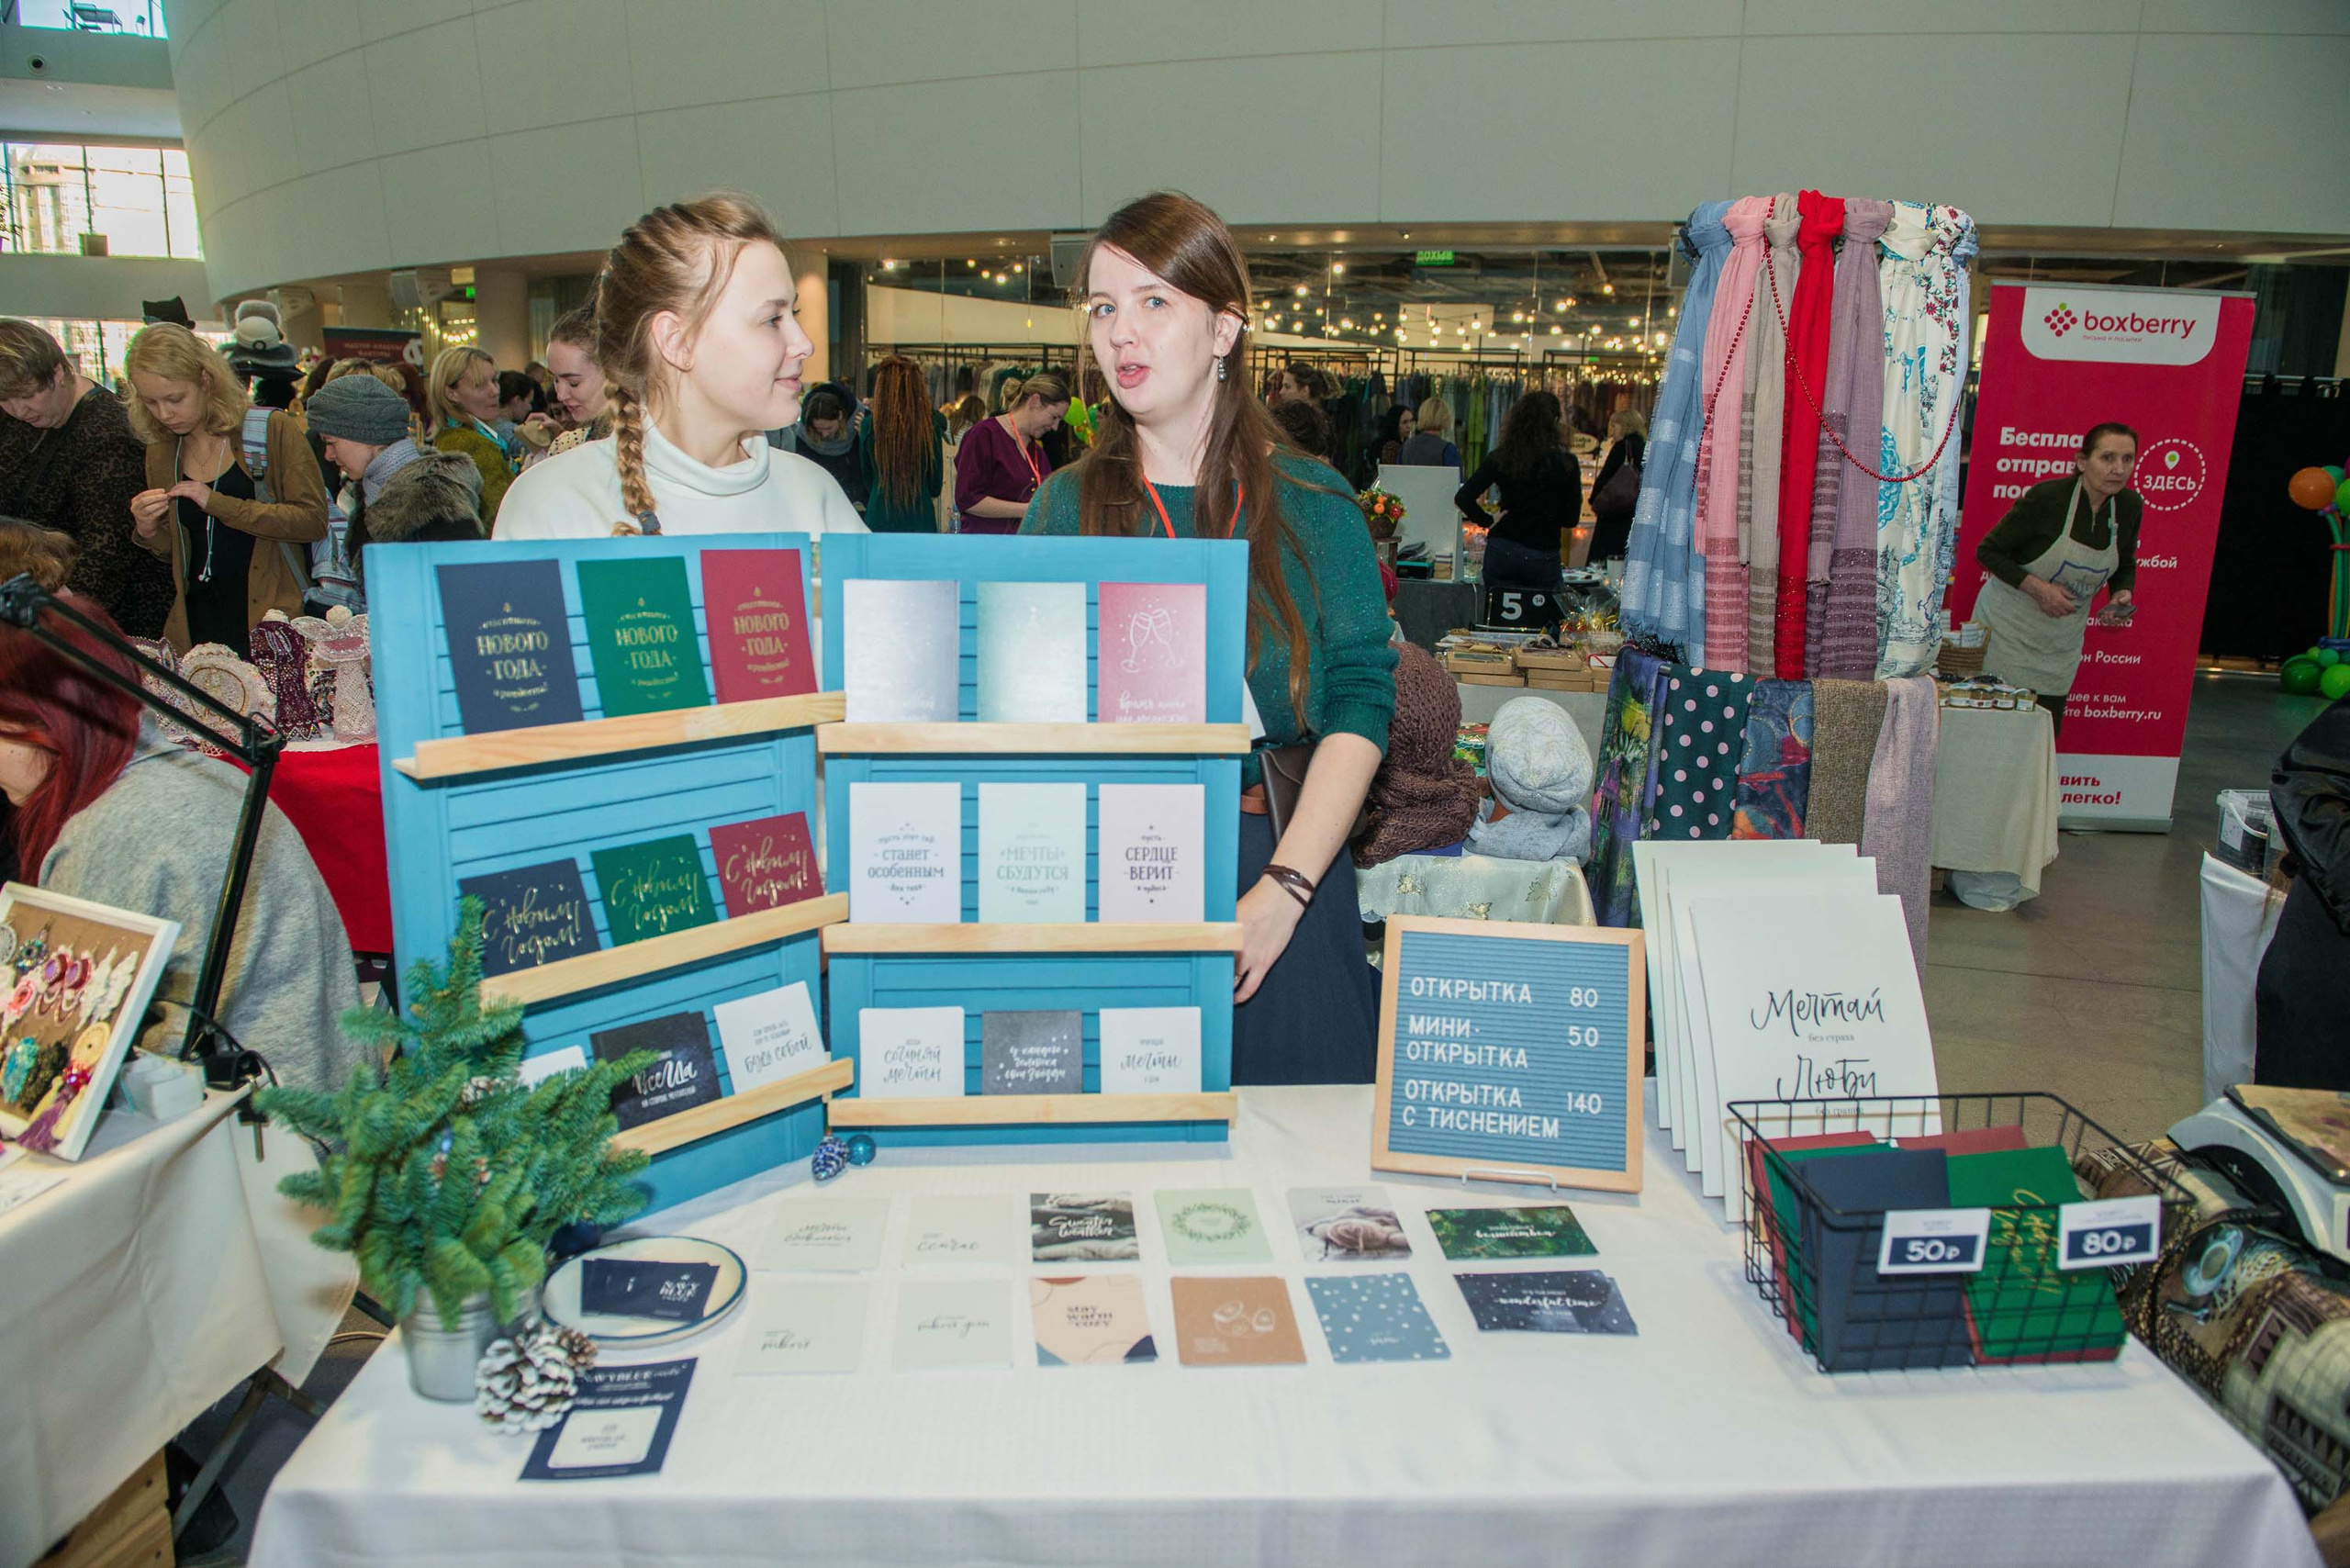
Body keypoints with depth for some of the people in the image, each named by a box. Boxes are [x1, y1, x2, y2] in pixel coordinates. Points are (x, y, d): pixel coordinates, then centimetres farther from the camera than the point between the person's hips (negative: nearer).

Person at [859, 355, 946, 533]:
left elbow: (866, 480, 7)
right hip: (921, 519, 0)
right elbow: (936, 486, 4)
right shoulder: (931, 425, -6)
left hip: (878, 520, 1)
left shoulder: (870, 425, -4)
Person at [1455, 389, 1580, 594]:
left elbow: (1463, 498, -6)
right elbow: (1571, 519, -1)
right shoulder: (1566, 463, -5)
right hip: (1543, 556, -2)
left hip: (1502, 553, 2)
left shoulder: (1501, 458, -1)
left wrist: (1488, 521, 5)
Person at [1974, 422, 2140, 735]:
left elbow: (2125, 567, 14)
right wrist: (2038, 588, -23)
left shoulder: (2130, 506, -3)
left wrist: (2123, 595, -8)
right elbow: (1988, 550, -12)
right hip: (2010, 628, -5)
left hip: (2064, 639, 5)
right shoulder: (2048, 497, -19)